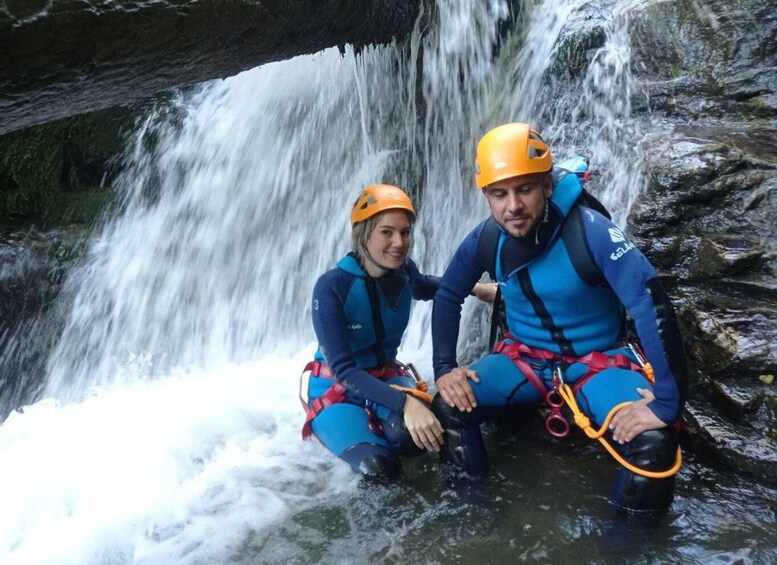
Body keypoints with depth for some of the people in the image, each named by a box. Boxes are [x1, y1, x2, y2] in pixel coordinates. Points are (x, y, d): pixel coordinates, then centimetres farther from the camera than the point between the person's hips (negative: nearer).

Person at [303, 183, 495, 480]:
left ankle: (373, 425, 3)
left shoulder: (404, 271, -9)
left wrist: (475, 288, 4)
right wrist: (404, 402, -40)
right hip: (336, 388, -3)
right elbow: (343, 369, -28)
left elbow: (423, 288, 19)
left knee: (410, 433, -32)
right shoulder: (331, 286, -25)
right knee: (378, 465, -27)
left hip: (387, 377, 3)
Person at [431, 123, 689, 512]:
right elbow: (447, 297, 3)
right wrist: (444, 369, -7)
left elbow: (651, 305, -31)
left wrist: (667, 402, -35)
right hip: (524, 355, 3)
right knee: (448, 408, -18)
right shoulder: (486, 239, -12)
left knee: (652, 443, -28)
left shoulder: (589, 231, -26)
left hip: (597, 360, -3)